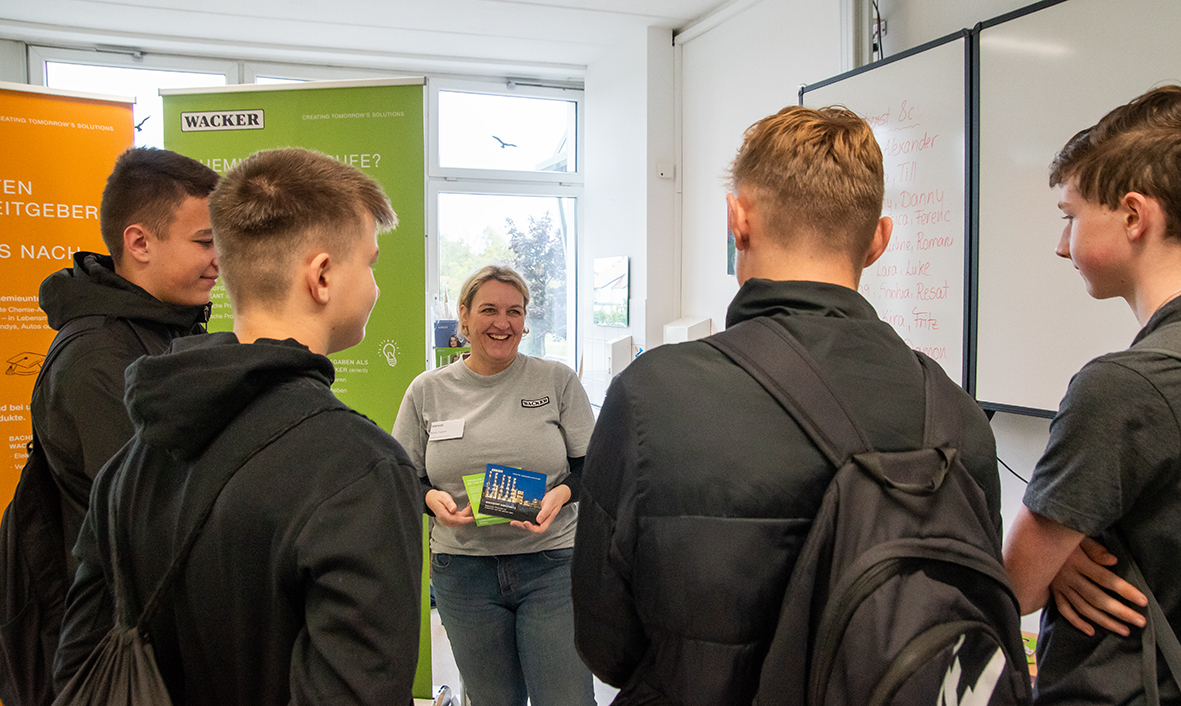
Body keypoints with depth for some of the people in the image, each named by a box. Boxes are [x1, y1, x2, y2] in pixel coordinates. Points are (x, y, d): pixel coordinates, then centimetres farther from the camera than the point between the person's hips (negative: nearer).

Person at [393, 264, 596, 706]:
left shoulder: (557, 380, 1)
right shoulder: (427, 391, 4)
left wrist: (562, 494, -17)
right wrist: (431, 498, -13)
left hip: (550, 565, -1)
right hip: (462, 569, 2)